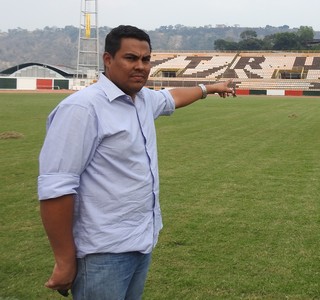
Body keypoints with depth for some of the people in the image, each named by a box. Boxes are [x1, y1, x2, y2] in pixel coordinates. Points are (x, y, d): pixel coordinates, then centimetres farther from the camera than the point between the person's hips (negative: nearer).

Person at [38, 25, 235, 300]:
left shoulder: (144, 99, 6)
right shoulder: (82, 108, -20)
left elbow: (172, 97, 31)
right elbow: (55, 189, -23)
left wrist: (209, 88, 45)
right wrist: (65, 261, -21)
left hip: (144, 241, 9)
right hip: (104, 253, -8)